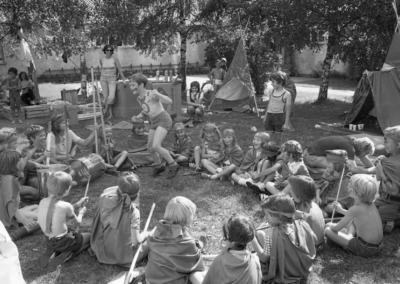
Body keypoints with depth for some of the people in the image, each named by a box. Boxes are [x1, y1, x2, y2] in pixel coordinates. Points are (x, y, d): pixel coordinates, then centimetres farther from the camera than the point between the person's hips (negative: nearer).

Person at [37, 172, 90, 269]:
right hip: (63, 243, -7)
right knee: (91, 236, 17)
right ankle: (66, 254, -1)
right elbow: (77, 222, -8)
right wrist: (81, 212, 12)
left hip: (48, 242, 7)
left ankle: (54, 252, 12)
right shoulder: (65, 206, -26)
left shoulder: (43, 202, -9)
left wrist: (77, 205, 9)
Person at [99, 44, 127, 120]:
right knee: (106, 97, -3)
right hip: (103, 79, 3)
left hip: (112, 80, -2)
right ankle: (111, 114, 7)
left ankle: (105, 111, 6)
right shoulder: (101, 60, 2)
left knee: (111, 97, -19)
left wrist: (123, 78, -1)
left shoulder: (115, 59, -6)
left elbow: (119, 69, -2)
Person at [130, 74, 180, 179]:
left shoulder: (151, 94, -18)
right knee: (150, 147, 11)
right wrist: (137, 117, 2)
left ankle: (173, 165, -4)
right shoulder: (139, 98, 6)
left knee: (156, 146, -21)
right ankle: (159, 166, 36)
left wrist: (158, 95, -42)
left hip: (163, 120, -9)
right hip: (154, 122, 9)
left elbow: (169, 101, -25)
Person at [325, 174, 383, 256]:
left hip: (366, 249, -8)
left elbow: (337, 228, -14)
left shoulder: (356, 209, -23)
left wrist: (329, 225, 7)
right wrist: (341, 210, 27)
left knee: (328, 230, -10)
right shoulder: (371, 204, 0)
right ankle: (350, 236, 8)